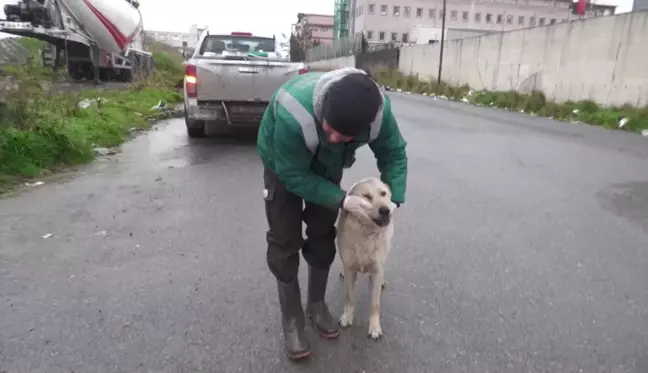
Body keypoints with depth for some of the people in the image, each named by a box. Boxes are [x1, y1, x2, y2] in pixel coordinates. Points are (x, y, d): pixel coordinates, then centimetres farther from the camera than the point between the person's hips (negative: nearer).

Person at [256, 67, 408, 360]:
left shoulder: (379, 110, -33)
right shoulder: (293, 116, -46)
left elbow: (394, 153, -15)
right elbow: (294, 176, -33)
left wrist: (394, 200, -25)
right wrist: (342, 200, -37)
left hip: (327, 165, 4)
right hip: (284, 166, -3)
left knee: (323, 234, 8)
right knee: (285, 240, -5)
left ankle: (316, 305, 28)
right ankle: (291, 321, 12)